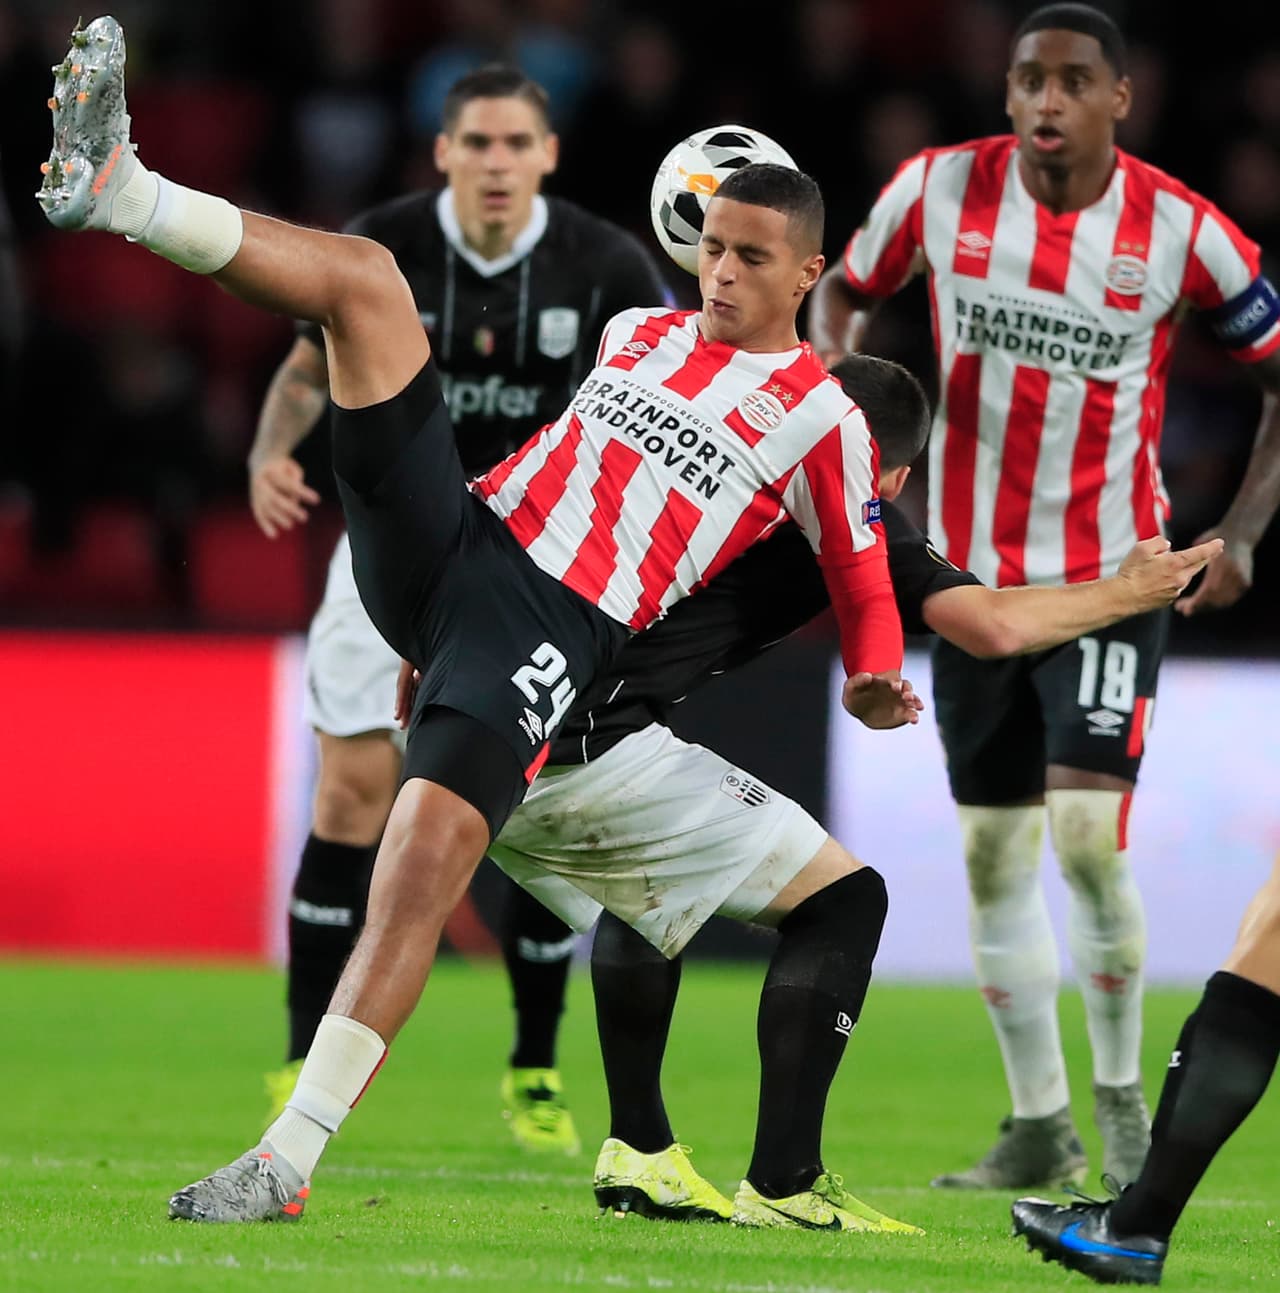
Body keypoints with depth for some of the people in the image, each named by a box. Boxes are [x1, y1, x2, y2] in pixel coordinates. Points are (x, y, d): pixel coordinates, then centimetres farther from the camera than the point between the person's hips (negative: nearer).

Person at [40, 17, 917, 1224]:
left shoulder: (821, 420, 6)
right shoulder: (638, 330, 21)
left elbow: (863, 580, 11)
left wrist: (874, 683, -2)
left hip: (555, 626, -5)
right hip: (448, 536, 5)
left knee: (429, 851, -27)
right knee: (363, 274, -8)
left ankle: (288, 1161, -26)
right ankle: (115, 192, -25)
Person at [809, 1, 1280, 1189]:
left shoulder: (1181, 232, -11)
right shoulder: (940, 189, -6)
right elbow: (842, 292, 12)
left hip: (1115, 576, -3)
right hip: (972, 571, 3)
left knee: (1086, 836, -16)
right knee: (992, 852, 6)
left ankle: (1119, 1090, 6)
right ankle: (1037, 1126, 17)